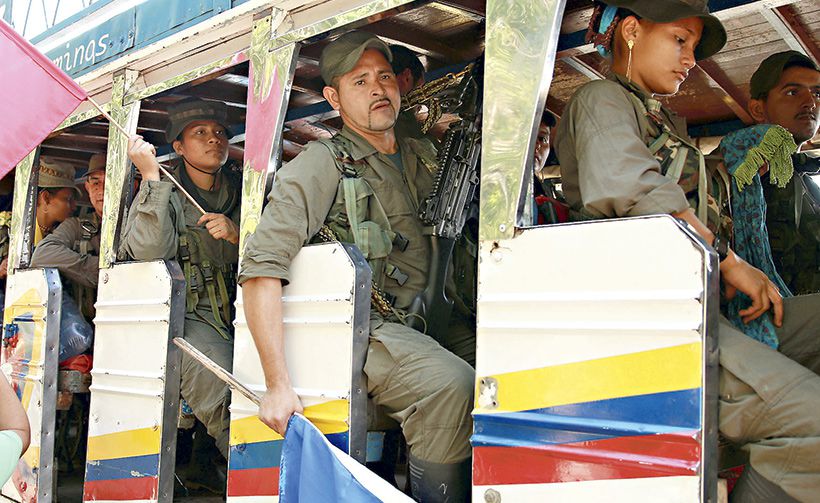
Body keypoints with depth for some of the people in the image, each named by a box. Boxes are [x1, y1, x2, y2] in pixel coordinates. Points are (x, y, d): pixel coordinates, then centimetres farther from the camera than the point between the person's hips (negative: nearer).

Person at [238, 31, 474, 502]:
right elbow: (262, 267, -13)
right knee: (451, 385, -30)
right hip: (365, 327, -6)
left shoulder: (426, 158, 17)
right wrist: (279, 385, -21)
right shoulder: (322, 165, -3)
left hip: (425, 328, 6)